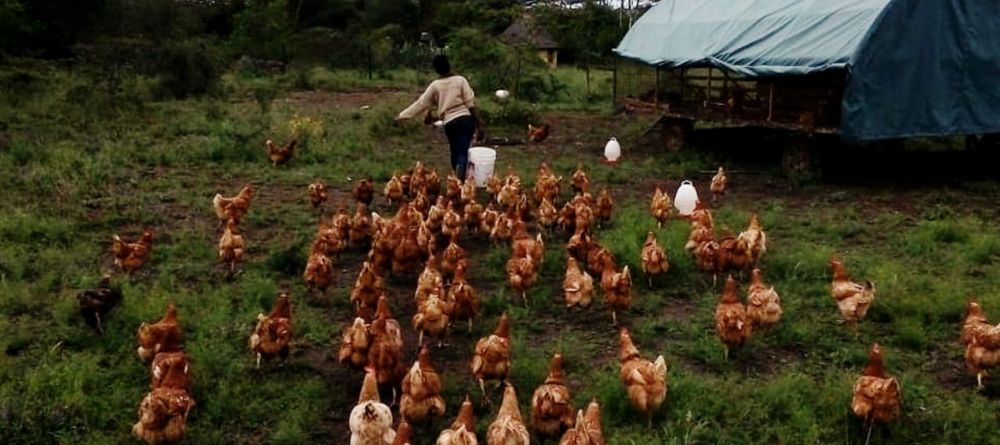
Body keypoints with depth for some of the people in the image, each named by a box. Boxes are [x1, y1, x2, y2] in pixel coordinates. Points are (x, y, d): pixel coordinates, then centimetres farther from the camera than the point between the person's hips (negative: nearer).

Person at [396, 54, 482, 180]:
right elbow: (470, 103, -2)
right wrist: (478, 123, 2)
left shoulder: (435, 85, 7)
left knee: (455, 153, 19)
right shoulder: (460, 80, 3)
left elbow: (421, 104, 9)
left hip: (449, 123, 2)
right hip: (465, 119, -2)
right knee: (463, 153, -9)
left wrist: (402, 115, 18)